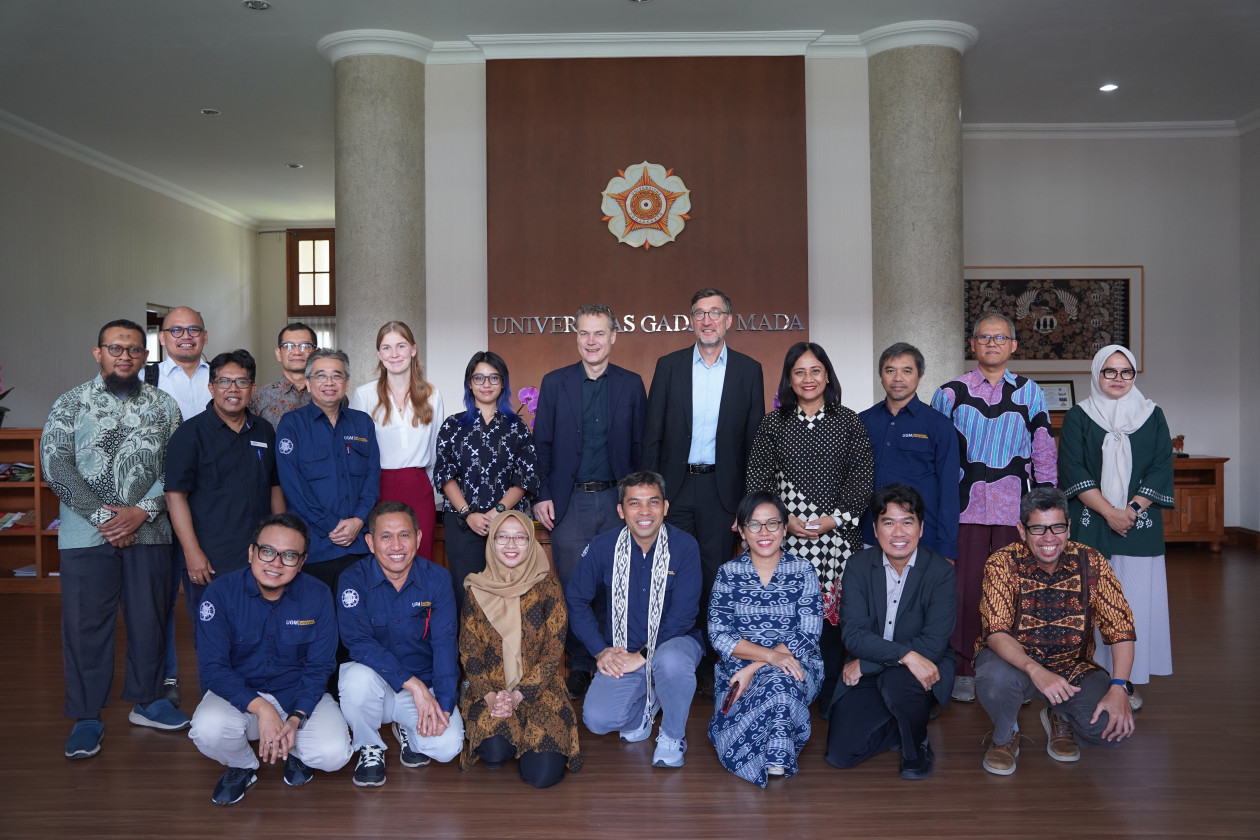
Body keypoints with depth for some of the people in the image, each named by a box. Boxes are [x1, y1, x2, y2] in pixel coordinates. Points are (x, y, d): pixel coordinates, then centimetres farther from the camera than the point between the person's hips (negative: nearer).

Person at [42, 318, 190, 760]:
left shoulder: (163, 405, 7)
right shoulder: (72, 403, 3)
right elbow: (55, 465, -5)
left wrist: (141, 511, -11)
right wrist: (101, 515, -13)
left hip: (149, 533, 2)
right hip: (86, 535, -1)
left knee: (149, 619, 10)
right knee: (85, 624, 3)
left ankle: (147, 700, 26)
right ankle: (87, 716, 16)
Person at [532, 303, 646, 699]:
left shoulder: (632, 384, 6)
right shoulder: (554, 383, 5)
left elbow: (640, 445, 6)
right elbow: (542, 443, 5)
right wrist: (541, 495, -2)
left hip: (616, 500, 0)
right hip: (569, 501, 0)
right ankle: (579, 666, 18)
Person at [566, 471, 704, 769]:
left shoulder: (684, 546, -11)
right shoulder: (603, 547, -6)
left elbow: (683, 614, -14)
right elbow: (576, 600, 2)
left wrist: (642, 656, -20)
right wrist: (600, 650, -9)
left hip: (672, 642, -2)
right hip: (621, 653, 2)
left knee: (671, 662, -38)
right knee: (597, 720, -20)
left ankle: (672, 736, -6)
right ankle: (644, 707, 17)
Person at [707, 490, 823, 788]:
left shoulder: (803, 571, 3)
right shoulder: (729, 573, 5)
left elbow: (808, 635, -6)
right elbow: (719, 635, -5)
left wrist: (754, 668, -17)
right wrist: (770, 655, -22)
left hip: (796, 666, 0)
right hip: (738, 670, 1)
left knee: (779, 681, -34)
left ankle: (776, 760, -18)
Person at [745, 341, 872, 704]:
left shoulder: (848, 422, 7)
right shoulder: (774, 422, 8)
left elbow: (862, 478, 3)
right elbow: (758, 478, 5)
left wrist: (834, 519, -6)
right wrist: (786, 519, -5)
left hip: (837, 533, 0)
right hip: (786, 534, 0)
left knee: (833, 608, -2)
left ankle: (830, 692, 11)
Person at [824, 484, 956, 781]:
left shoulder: (941, 571, -11)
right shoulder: (858, 565, -5)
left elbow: (934, 643, -19)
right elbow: (853, 634, -14)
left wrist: (865, 664, -18)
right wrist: (906, 654, -31)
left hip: (921, 670, -2)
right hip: (868, 676, 2)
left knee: (897, 680, -37)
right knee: (840, 754, -12)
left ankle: (917, 746, -4)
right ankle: (896, 726, 18)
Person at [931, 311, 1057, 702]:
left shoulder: (1030, 393, 11)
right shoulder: (949, 393, 7)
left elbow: (1044, 454, 12)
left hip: (1016, 510, 1)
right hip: (964, 509, -1)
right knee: (966, 589, 1)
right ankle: (964, 672, 13)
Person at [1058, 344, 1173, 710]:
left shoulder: (1153, 416, 10)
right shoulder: (1078, 417, 5)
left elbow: (1161, 470, 2)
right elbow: (1073, 471, -3)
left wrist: (1131, 510, -11)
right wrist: (1109, 512, -13)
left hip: (1139, 526, 1)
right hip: (1090, 526, -1)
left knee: (1135, 602, 0)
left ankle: (1130, 683, 8)